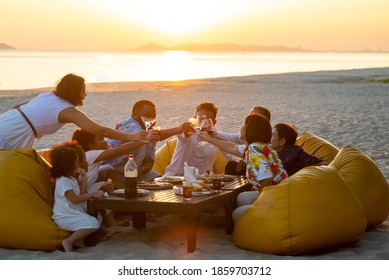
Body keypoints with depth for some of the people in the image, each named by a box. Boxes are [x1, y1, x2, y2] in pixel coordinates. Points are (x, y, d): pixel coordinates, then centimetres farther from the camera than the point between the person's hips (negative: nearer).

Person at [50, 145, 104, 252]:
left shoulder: (71, 179, 16)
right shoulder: (63, 181, -15)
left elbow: (81, 195, 14)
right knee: (94, 224, -23)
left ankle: (77, 238, 1)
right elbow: (75, 199, -20)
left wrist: (84, 180, 7)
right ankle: (69, 241, -16)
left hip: (74, 213, 10)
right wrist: (92, 194, -17)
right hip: (65, 217, -10)